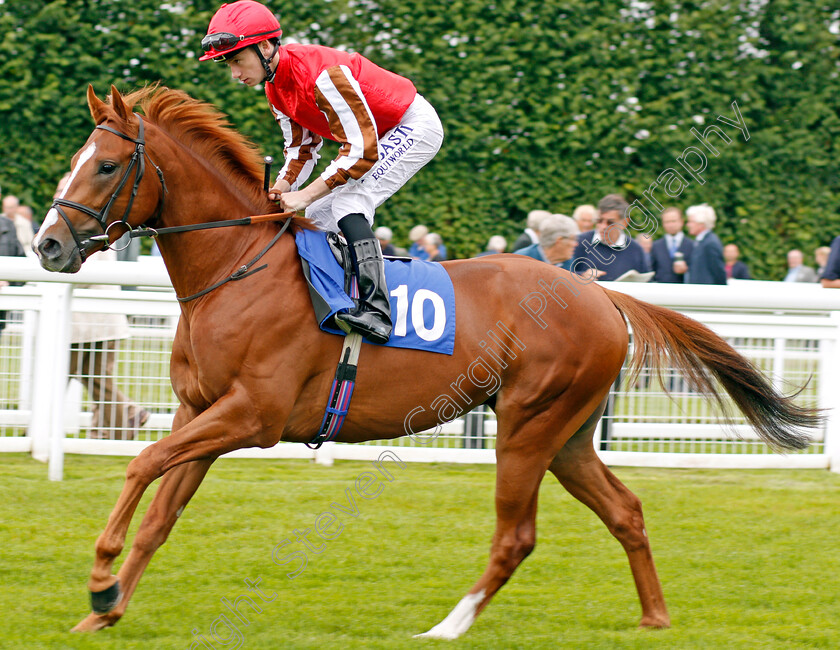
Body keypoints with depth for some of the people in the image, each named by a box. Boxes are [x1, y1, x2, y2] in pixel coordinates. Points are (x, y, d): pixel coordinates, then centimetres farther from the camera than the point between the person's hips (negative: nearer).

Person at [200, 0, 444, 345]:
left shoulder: (320, 73, -32)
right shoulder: (275, 87, -2)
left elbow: (362, 150, -32)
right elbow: (301, 149, 7)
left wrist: (305, 196, -29)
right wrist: (277, 192, -12)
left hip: (414, 127, -10)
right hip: (376, 134, 10)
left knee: (347, 203, -25)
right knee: (319, 216, 7)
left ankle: (375, 310, -35)